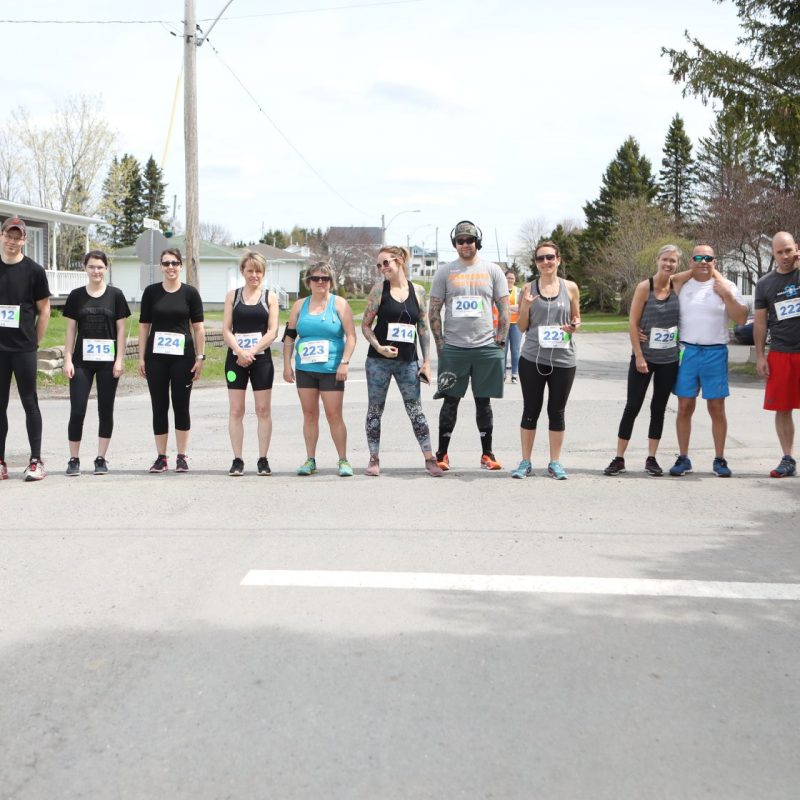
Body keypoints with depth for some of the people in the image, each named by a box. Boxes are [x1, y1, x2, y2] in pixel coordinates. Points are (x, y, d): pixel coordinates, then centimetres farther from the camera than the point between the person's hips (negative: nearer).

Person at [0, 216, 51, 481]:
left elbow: (44, 310, 3)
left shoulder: (34, 270, 0)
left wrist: (34, 341, -1)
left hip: (24, 348, -2)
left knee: (29, 403, 1)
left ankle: (36, 461, 6)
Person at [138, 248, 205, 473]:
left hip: (183, 356, -1)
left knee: (181, 406, 3)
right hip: (156, 356, 1)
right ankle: (161, 457, 12)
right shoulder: (151, 292, 5)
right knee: (159, 407, 5)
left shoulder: (190, 293, 2)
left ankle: (182, 457, 11)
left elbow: (198, 327, 3)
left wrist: (200, 357, -3)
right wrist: (141, 357, 3)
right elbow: (144, 326, 7)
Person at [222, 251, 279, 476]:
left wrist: (252, 352, -12)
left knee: (263, 410, 1)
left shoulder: (270, 297, 5)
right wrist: (240, 351, -13)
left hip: (261, 358, -1)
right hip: (235, 358, 1)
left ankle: (263, 460, 8)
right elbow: (226, 330, 2)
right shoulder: (232, 296, 8)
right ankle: (237, 460, 6)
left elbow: (272, 331, -2)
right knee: (235, 410, 0)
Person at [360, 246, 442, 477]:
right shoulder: (379, 289, 0)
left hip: (408, 360, 1)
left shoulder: (418, 291, 4)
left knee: (415, 410, 1)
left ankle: (429, 458, 7)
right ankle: (374, 459, 14)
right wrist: (378, 346, -15)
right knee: (375, 409, 5)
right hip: (379, 360, -1)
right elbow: (365, 325, 1)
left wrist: (426, 360, 4)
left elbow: (423, 328, 8)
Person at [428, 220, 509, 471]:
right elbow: (434, 311, 6)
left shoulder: (493, 270, 6)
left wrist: (500, 341, -1)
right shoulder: (444, 272, 5)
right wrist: (440, 343, -1)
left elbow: (504, 309, 7)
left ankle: (487, 454, 14)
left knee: (483, 401, 7)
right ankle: (442, 454, 10)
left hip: (486, 347, 1)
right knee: (450, 401, 3)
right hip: (453, 347, 0)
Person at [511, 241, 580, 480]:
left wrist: (574, 326, -9)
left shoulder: (570, 287, 4)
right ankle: (525, 462, 15)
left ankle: (555, 463, 17)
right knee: (531, 410, 5)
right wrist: (526, 305, -11)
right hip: (532, 358, 0)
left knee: (557, 411, 7)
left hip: (562, 359, 0)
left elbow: (577, 319, 14)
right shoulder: (528, 288, 3)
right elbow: (522, 327, 6)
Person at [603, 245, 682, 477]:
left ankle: (651, 459, 17)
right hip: (644, 357, -3)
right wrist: (639, 356, -13)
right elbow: (633, 323, -9)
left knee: (659, 408, 9)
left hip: (669, 359, 3)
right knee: (632, 407, 0)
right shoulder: (644, 287, -8)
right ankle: (619, 459, 7)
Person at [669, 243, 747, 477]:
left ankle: (719, 460, 11)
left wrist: (727, 296, -12)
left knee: (717, 408, 2)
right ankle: (683, 458, 13)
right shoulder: (681, 286, 8)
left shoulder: (725, 286, 4)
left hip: (715, 352, -1)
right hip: (686, 351, 1)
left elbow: (741, 318, -1)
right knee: (684, 407, 4)